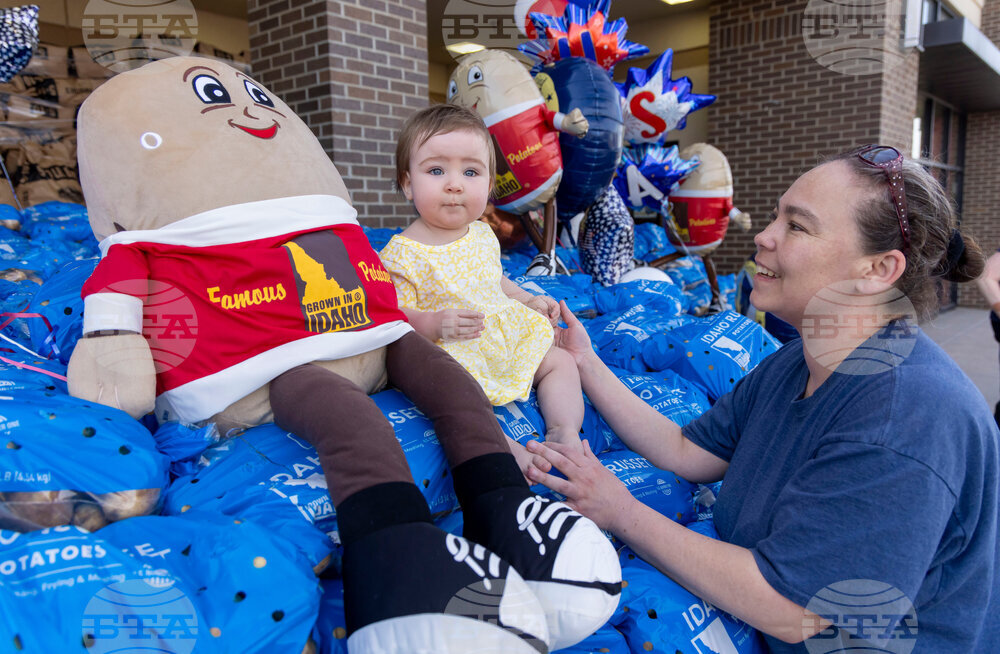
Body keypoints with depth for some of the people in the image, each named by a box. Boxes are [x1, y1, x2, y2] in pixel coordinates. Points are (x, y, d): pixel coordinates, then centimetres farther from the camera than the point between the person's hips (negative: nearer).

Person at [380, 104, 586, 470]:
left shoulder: (483, 234, 7)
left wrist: (528, 300, 14)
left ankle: (564, 432, 2)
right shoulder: (401, 253, -16)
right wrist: (433, 324, -32)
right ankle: (512, 453, -32)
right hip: (450, 356, -7)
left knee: (559, 360, 8)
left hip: (510, 340, 8)